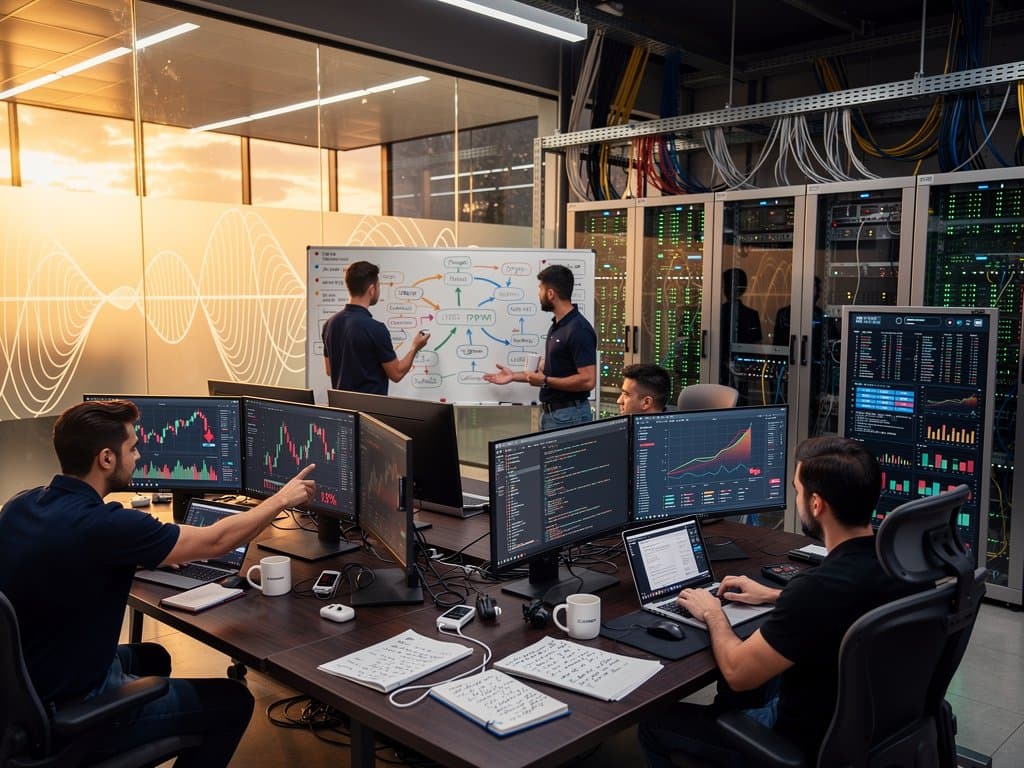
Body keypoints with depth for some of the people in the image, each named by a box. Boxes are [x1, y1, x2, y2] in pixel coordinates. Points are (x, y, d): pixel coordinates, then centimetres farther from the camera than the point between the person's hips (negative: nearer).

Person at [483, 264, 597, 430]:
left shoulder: (579, 330, -19)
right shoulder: (557, 325, 11)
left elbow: (588, 380, -24)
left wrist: (545, 381, -17)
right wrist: (514, 375, 15)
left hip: (569, 415, -9)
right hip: (550, 412, 9)